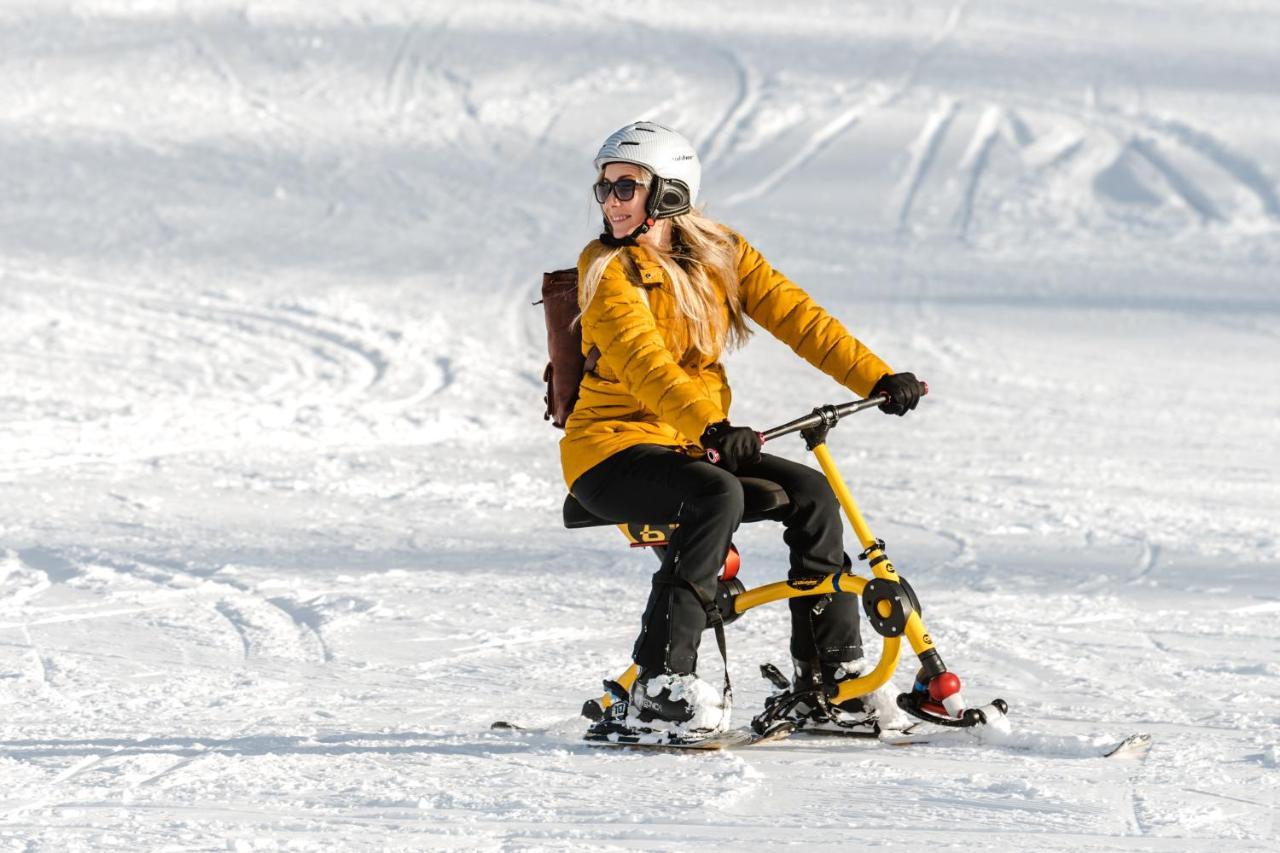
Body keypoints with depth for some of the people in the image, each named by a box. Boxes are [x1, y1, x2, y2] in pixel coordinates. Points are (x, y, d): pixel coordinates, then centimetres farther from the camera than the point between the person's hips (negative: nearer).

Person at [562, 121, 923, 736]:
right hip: (611, 446, -6)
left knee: (810, 493, -13)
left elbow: (795, 316, -3)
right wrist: (711, 427, -42)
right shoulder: (606, 269, -11)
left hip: (692, 445, 6)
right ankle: (661, 684, -33)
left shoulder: (721, 255, 5)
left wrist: (877, 378, -17)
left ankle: (831, 675, -2)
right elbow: (645, 362, -26)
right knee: (716, 496, -33)